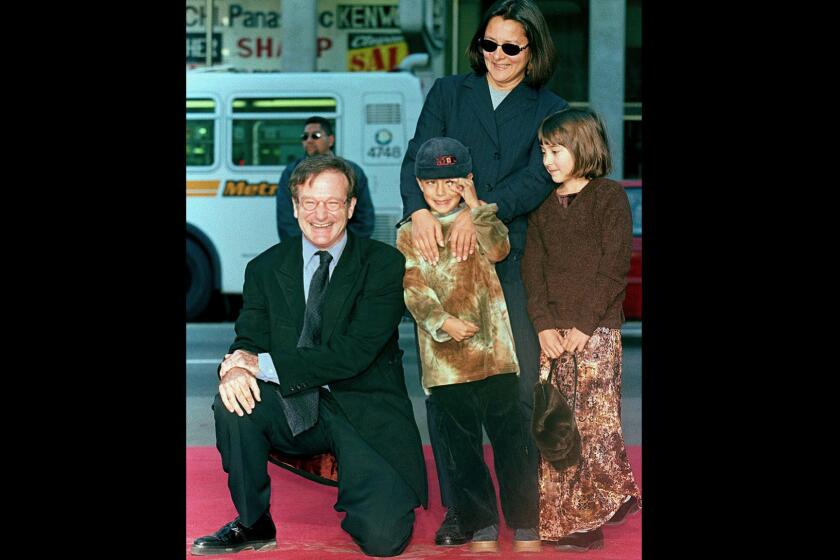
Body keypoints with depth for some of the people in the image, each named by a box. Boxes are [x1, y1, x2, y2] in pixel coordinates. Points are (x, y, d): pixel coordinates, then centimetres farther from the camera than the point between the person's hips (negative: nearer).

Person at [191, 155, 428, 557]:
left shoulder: (385, 264, -6)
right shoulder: (265, 268, 6)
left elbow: (355, 353, -16)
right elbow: (249, 340, 1)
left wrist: (263, 364, -21)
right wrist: (237, 365, -26)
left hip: (364, 413, -3)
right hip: (295, 411, 3)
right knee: (232, 400, -27)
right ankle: (252, 524, -6)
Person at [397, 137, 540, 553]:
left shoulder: (481, 221, 9)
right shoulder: (410, 233, 8)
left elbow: (498, 249, -12)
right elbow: (413, 288, -3)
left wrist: (475, 206, -8)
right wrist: (441, 321, -18)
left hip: (492, 348, -1)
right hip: (444, 356, 1)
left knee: (509, 437, 1)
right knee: (462, 447, 6)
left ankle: (525, 525, 8)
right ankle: (481, 527, 15)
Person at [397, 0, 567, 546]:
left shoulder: (548, 110, 12)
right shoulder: (449, 93, 14)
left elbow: (538, 179, -4)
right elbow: (417, 157, 2)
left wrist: (480, 213, -20)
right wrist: (419, 209, -19)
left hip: (511, 260, -1)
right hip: (442, 255, 1)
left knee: (521, 388, -5)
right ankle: (458, 509, 8)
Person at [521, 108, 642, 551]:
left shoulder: (609, 197, -1)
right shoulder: (544, 206, 14)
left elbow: (614, 266, -7)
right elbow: (533, 268, 8)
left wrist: (584, 325, -12)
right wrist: (544, 325, -6)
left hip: (595, 330, -5)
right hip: (552, 333, 5)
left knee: (595, 420, -5)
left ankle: (590, 516, 5)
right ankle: (562, 519, 10)